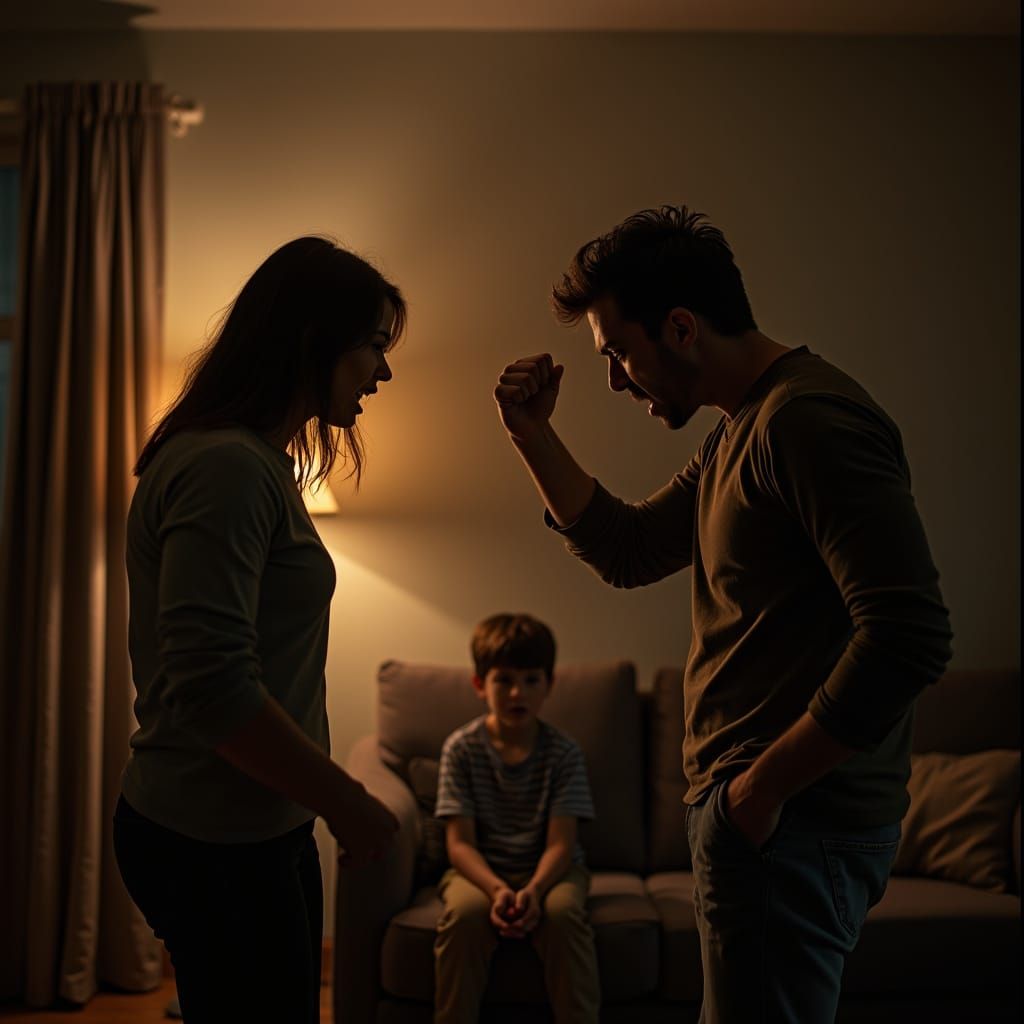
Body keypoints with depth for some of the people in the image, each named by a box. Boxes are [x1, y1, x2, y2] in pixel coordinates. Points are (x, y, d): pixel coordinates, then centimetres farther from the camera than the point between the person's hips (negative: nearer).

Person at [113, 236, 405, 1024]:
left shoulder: (262, 462, 12)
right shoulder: (225, 466, -19)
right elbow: (212, 689, -26)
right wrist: (347, 802, -16)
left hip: (261, 828, 10)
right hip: (215, 845, -10)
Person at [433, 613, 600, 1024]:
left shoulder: (563, 753, -5)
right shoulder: (461, 748, -6)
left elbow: (560, 843, -11)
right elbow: (460, 842, -10)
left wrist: (534, 890, -31)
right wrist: (497, 889, -28)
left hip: (549, 869, 0)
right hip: (482, 870, 0)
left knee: (562, 912, -32)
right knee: (464, 913, -32)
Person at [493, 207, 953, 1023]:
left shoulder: (809, 419, -18)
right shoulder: (736, 436, 14)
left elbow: (911, 636, -26)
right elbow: (626, 550, 21)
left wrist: (765, 784, -19)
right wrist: (533, 435, 11)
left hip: (793, 823, -10)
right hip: (750, 809, 10)